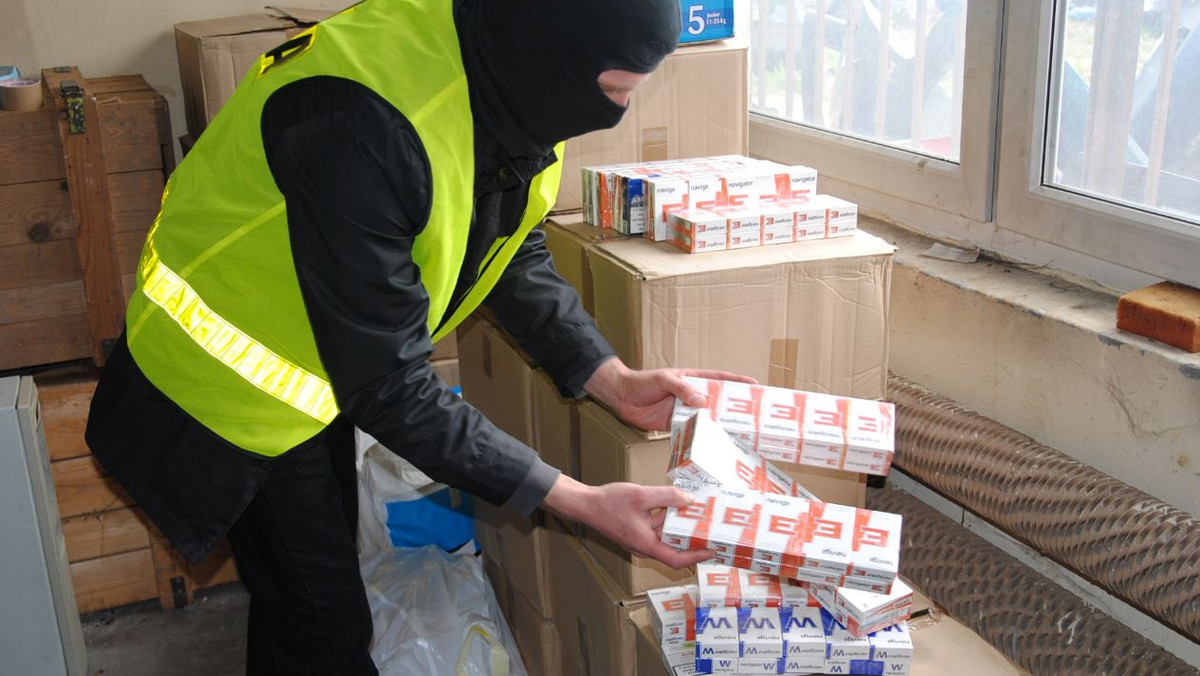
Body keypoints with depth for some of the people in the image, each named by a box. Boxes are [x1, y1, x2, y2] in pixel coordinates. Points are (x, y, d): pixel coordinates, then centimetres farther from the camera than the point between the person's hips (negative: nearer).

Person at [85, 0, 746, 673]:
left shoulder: (510, 85, -15)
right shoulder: (362, 123, -40)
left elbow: (516, 255, 1)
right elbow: (389, 388, -34)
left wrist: (618, 383, -11)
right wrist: (583, 502, -31)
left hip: (322, 373, 8)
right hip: (234, 391, -7)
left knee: (321, 566, 24)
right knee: (325, 622, 4)